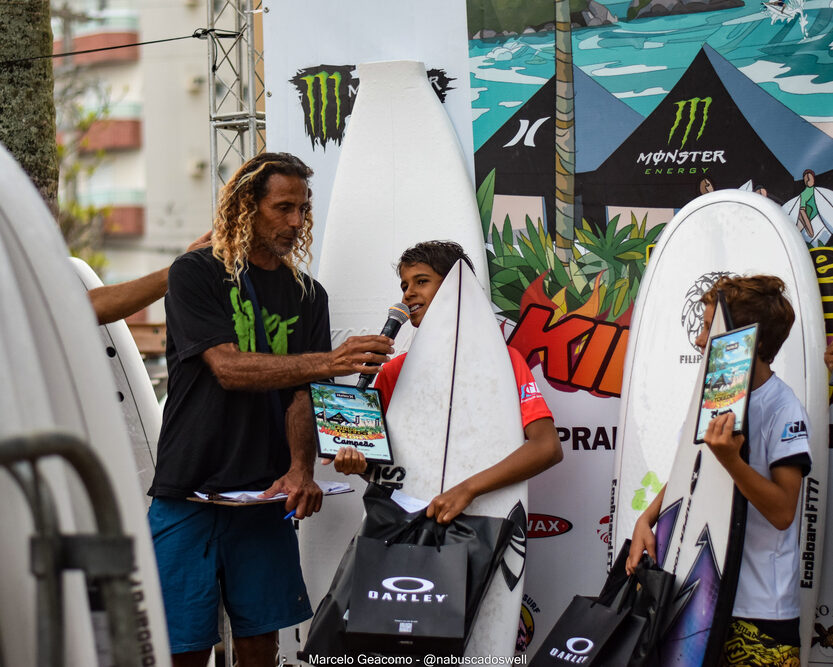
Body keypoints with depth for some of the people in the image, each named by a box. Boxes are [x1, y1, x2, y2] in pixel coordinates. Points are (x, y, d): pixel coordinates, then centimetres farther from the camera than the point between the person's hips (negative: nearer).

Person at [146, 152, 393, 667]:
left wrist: (301, 469, -15)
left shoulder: (308, 296, 13)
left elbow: (301, 393, 4)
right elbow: (228, 368, -14)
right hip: (188, 491, -4)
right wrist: (328, 362, -25)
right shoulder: (196, 274, -1)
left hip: (264, 494, 4)